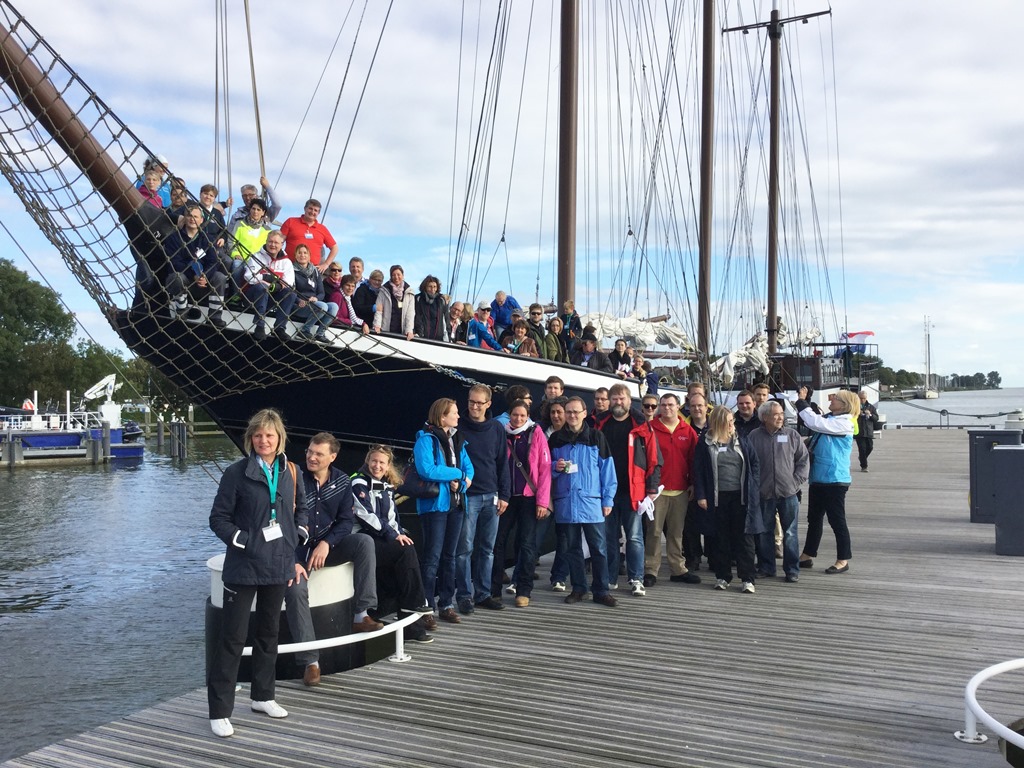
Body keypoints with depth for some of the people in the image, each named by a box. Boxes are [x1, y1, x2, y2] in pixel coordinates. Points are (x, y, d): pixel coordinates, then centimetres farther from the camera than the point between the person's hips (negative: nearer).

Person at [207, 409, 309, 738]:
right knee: (232, 636, -1)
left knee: (269, 631, 17)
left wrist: (298, 537, 5)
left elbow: (300, 509, 19)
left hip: (278, 565, 5)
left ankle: (262, 696, 32)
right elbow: (218, 518, -6)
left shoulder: (290, 473, 5)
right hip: (243, 567, -5)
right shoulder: (237, 473, -8)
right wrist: (244, 540, -15)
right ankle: (220, 711, 8)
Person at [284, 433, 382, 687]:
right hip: (297, 548, -3)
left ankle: (362, 615, -20)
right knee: (296, 590, -30)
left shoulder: (342, 482, 1)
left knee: (364, 542, -23)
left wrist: (326, 543, -18)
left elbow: (346, 521, 0)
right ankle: (309, 661, -21)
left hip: (327, 546, 3)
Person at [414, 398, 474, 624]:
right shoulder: (426, 440, -10)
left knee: (449, 555, 12)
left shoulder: (457, 440, 13)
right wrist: (457, 473, -12)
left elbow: (469, 468, 9)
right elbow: (427, 470, -22)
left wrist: (461, 483, -13)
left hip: (455, 503, 7)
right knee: (432, 556, -5)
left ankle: (446, 605, 20)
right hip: (434, 504, -7)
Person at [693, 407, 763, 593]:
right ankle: (722, 577, 17)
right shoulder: (705, 443, 0)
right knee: (722, 538, 8)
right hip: (717, 498, -1)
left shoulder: (741, 441, 7)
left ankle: (747, 579, 5)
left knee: (744, 538, 0)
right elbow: (698, 470, 0)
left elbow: (754, 463, 11)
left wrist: (754, 486, 2)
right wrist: (700, 495, -6)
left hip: (741, 496, 1)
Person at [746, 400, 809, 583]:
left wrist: (796, 481, -3)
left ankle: (792, 570, 13)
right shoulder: (754, 437, 0)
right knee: (764, 532, 9)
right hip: (764, 494, 0)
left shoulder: (792, 435, 2)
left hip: (788, 493, 0)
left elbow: (804, 460, 5)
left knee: (790, 533, 4)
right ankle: (766, 568, 21)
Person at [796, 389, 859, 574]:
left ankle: (843, 560, 11)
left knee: (837, 520, 0)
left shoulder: (844, 423, -14)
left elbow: (815, 422, -23)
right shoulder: (828, 419, 13)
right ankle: (807, 556, 25)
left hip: (835, 480, -9)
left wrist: (801, 403, -14)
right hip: (818, 478, 9)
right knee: (814, 518, 16)